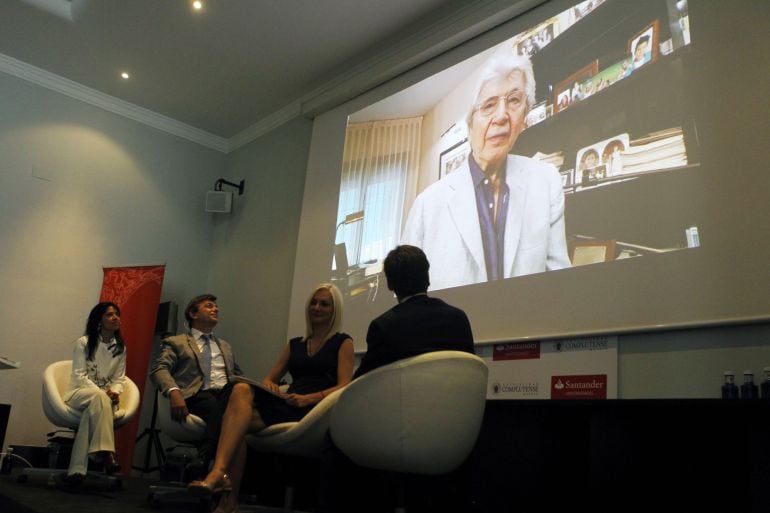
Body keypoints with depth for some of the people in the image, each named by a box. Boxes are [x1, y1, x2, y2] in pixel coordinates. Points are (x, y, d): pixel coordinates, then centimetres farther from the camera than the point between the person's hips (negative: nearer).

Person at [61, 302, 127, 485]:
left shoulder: (120, 348, 11)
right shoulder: (83, 342, -1)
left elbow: (119, 378, 9)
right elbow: (79, 375, -8)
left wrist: (114, 392, -16)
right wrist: (102, 392, -23)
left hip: (104, 397, 2)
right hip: (79, 393, -2)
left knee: (92, 410, -36)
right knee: (99, 397, -39)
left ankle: (77, 469, -42)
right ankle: (106, 454, -49)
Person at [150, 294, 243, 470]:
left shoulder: (225, 346, 36)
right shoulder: (176, 343, 19)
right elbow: (159, 370, 2)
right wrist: (174, 392, -21)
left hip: (227, 395, 4)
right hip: (198, 396, -3)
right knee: (212, 404, -40)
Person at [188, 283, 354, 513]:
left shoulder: (343, 342, 10)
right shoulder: (294, 344, 26)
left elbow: (344, 387, -3)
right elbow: (269, 379, 23)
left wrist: (307, 399, -19)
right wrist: (269, 385, -3)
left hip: (316, 411, -5)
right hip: (288, 407, 5)